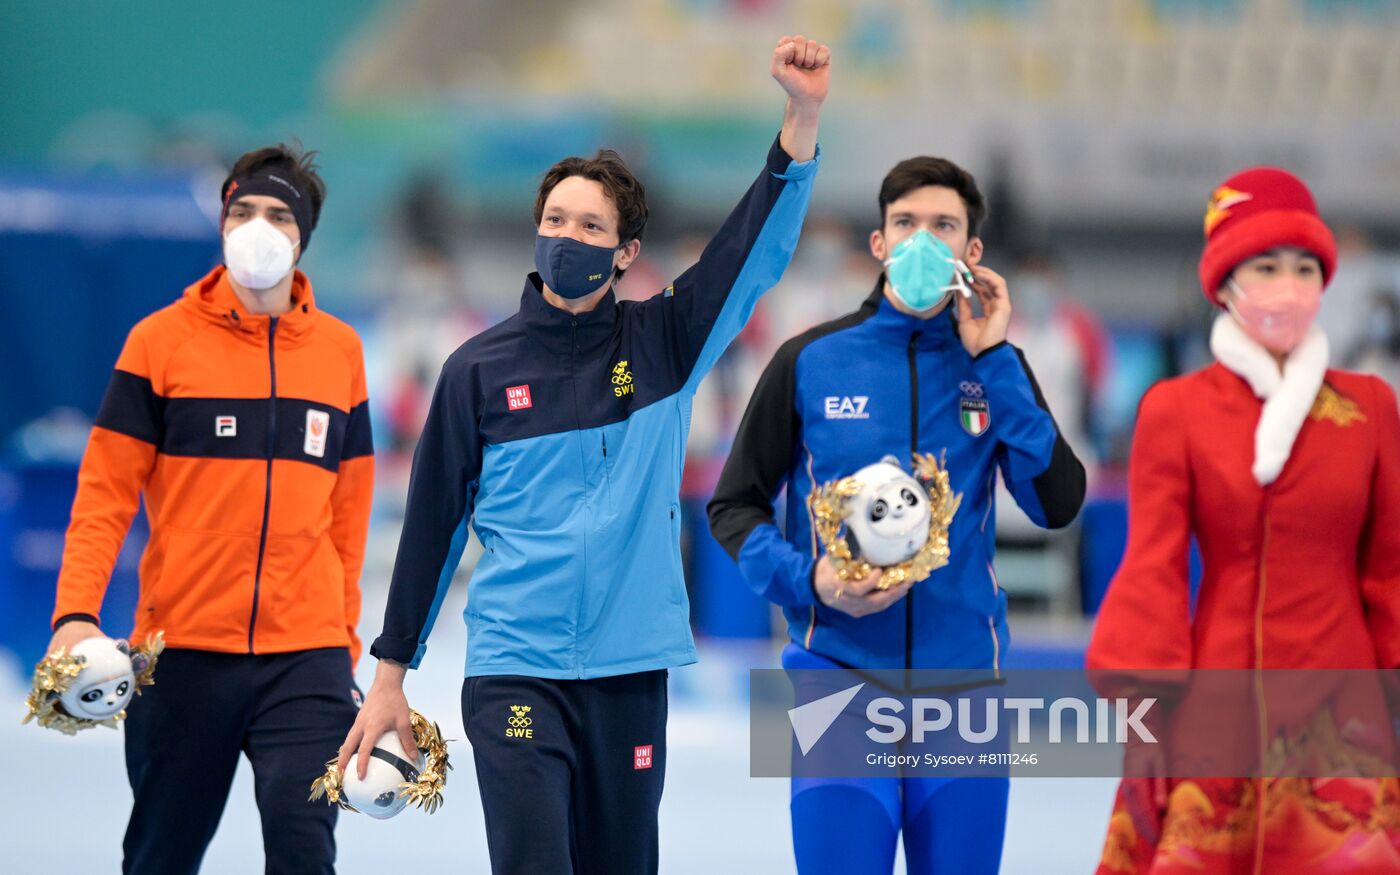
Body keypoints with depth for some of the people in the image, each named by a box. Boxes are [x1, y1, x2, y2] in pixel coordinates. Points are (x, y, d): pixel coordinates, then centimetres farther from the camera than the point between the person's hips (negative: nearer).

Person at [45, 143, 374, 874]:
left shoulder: (340, 351, 9)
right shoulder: (162, 340, 2)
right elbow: (105, 492, -1)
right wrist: (76, 612, -14)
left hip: (307, 656, 1)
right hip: (184, 650, -1)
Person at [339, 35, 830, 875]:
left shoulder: (663, 345, 6)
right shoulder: (482, 367, 3)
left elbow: (759, 250, -4)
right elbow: (433, 524, 7)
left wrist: (804, 114, -16)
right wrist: (391, 675, 7)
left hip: (631, 672, 2)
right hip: (515, 671, -2)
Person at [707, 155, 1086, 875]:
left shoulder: (996, 368, 9)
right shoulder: (812, 361, 3)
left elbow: (1058, 505, -4)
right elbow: (733, 507, 8)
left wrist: (993, 358, -6)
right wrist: (807, 580, -11)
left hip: (962, 680, 2)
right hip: (842, 674, -2)